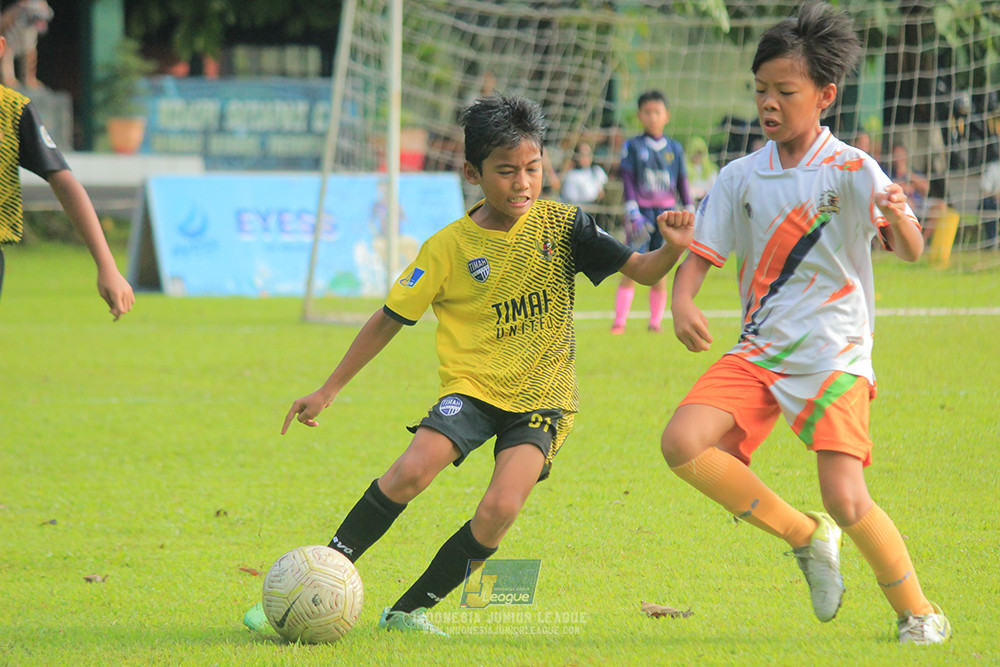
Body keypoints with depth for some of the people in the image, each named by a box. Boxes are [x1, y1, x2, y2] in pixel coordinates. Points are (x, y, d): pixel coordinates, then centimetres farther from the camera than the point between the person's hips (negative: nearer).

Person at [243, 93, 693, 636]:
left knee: (500, 509, -21)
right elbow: (389, 320, 2)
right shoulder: (449, 249, -5)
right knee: (411, 471, -25)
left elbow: (640, 270, -3)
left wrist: (673, 250, -27)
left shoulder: (561, 226, -3)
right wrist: (328, 390, 3)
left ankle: (407, 610, -4)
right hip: (474, 386, 0)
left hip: (542, 397, 0)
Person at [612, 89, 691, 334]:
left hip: (667, 213, 2)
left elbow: (682, 184, 13)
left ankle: (655, 322, 11)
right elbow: (628, 182, -2)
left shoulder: (674, 148, 10)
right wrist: (632, 212, -13)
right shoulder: (632, 146, 3)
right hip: (642, 211, -2)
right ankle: (619, 321, -8)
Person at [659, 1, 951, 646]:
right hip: (759, 350, 5)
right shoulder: (741, 178, 7)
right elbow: (700, 253, 7)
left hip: (834, 354, -5)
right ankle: (804, 535, 2)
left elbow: (912, 251, -20)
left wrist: (901, 220, -45)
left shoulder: (852, 171, -8)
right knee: (684, 443, -18)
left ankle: (919, 614, 6)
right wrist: (682, 302, -16)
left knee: (846, 500, -18)